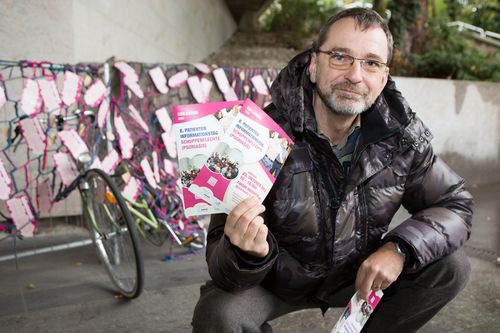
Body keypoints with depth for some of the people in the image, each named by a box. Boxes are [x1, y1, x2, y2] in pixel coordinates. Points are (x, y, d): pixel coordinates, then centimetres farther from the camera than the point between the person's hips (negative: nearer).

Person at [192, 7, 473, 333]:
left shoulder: (402, 134, -15)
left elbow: (456, 205, -5)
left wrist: (400, 247, -25)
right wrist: (248, 255, -51)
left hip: (357, 271, 3)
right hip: (277, 278, -3)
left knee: (452, 266, -12)